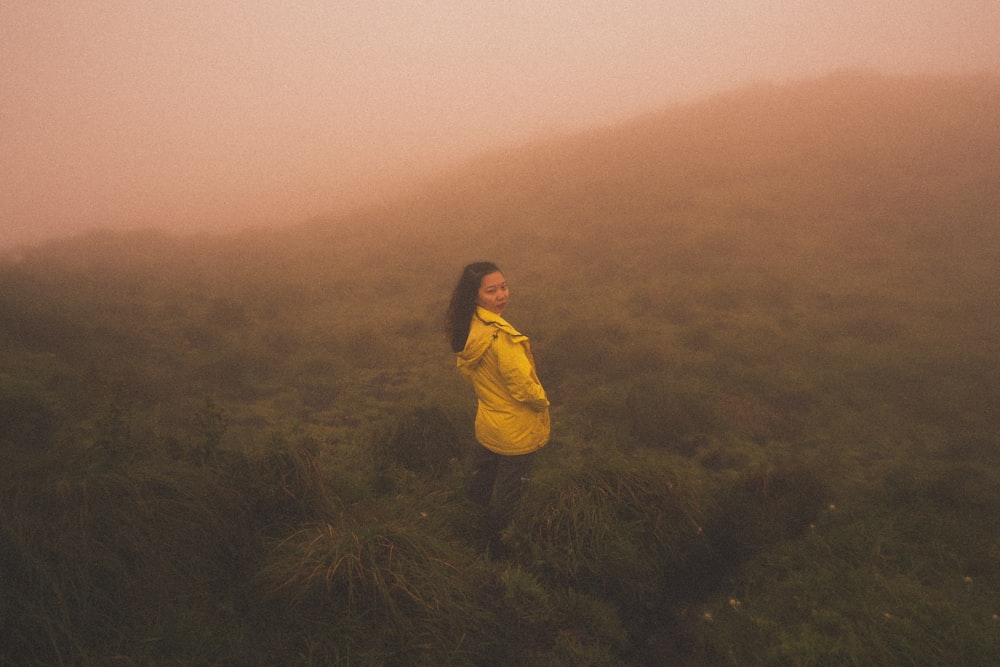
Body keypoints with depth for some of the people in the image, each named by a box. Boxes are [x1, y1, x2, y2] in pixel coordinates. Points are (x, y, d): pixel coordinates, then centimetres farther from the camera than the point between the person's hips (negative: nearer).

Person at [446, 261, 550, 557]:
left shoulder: (466, 328, -6)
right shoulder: (499, 336, -32)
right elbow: (523, 386, -27)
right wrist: (543, 402, -7)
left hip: (486, 421, 8)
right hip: (516, 432, -8)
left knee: (482, 485, 28)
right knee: (507, 493, 16)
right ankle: (497, 547, 36)